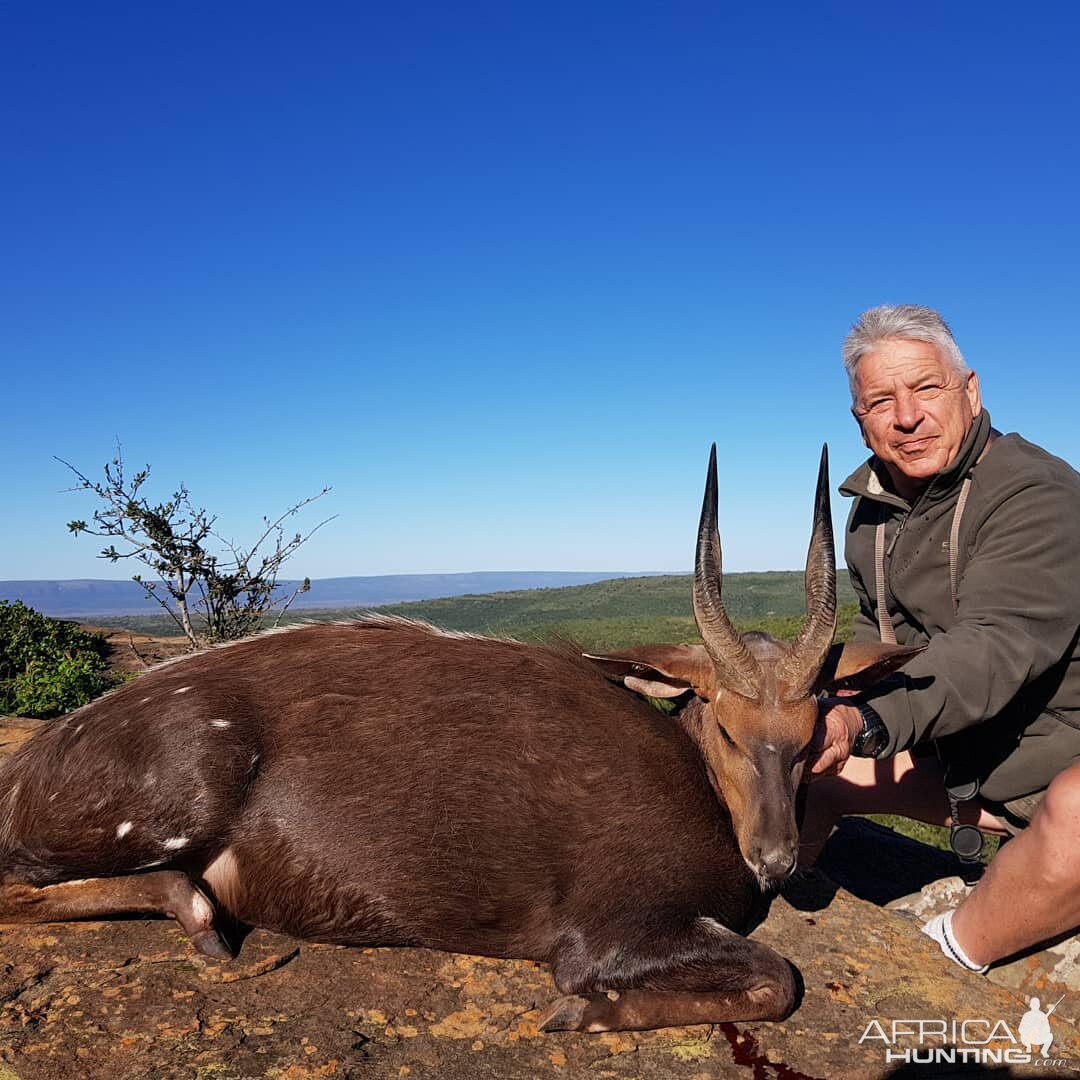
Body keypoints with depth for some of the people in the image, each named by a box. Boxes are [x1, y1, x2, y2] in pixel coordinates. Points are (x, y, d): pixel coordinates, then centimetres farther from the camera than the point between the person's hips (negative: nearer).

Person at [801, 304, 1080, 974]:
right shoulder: (874, 504, 4)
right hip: (952, 754, 7)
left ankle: (949, 956, -14)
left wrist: (868, 720, -51)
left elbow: (994, 649, -36)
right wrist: (834, 707, -2)